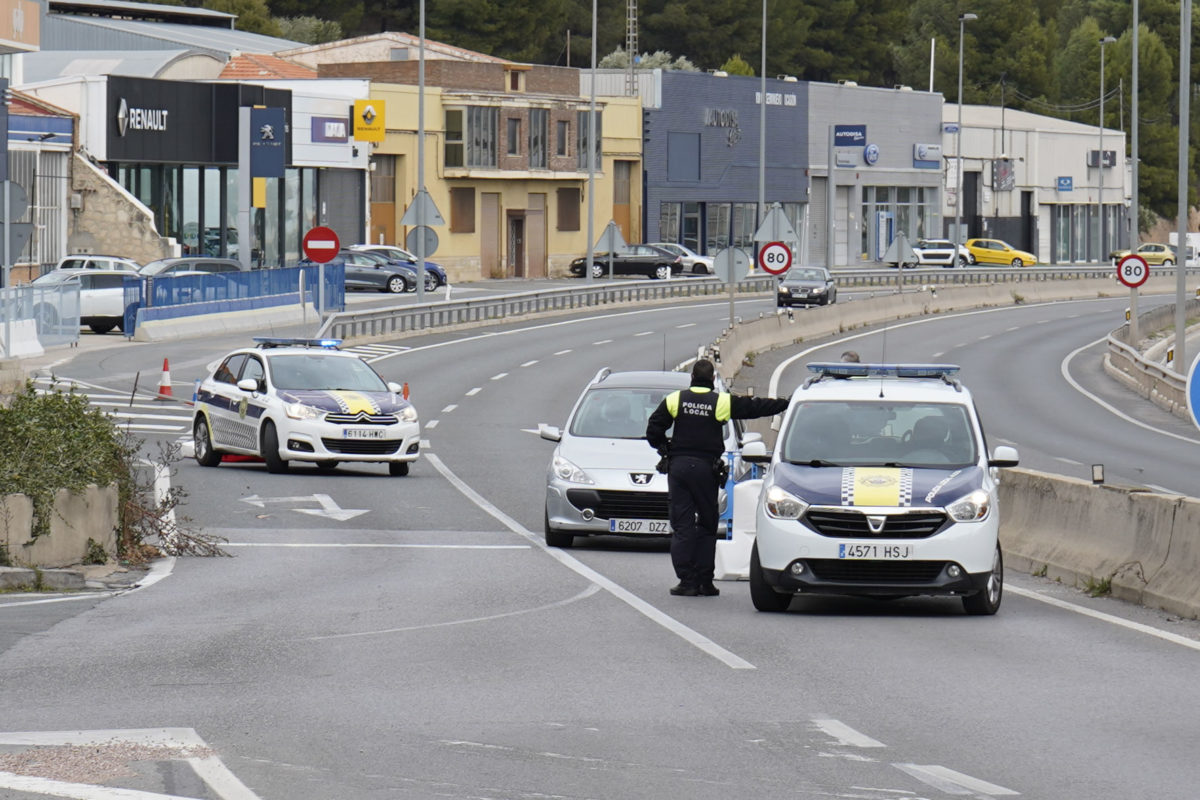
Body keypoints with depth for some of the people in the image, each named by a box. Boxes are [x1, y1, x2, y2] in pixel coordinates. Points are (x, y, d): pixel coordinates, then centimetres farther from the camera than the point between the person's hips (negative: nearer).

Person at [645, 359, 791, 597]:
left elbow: (653, 431, 3)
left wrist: (665, 448, 20)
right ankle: (705, 582, 4)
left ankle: (686, 580, -4)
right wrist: (785, 404, 18)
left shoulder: (675, 400, 3)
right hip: (706, 468, -1)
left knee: (681, 526, 2)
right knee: (707, 526, 7)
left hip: (678, 466, 1)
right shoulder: (722, 402, -2)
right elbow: (756, 407, 6)